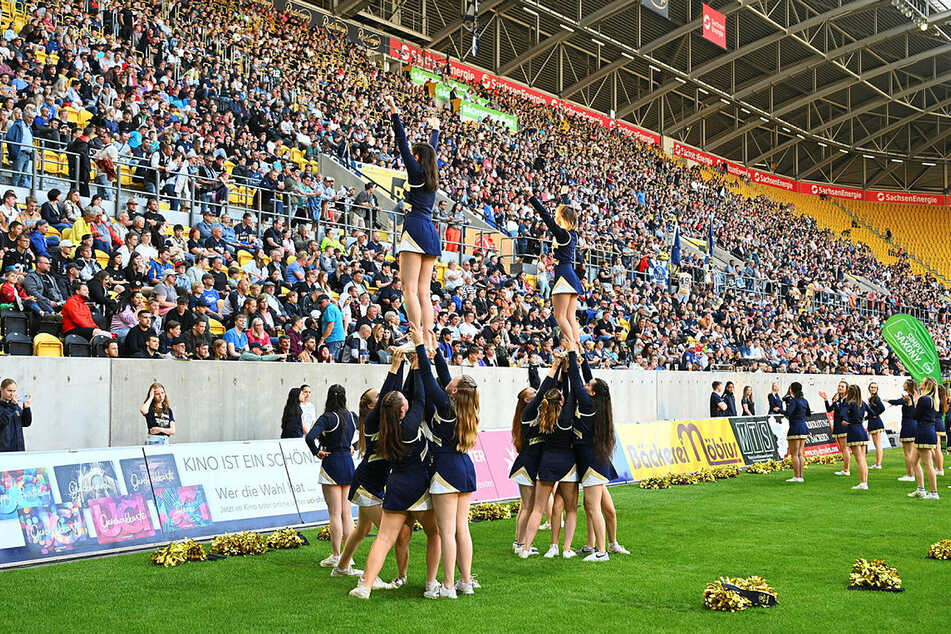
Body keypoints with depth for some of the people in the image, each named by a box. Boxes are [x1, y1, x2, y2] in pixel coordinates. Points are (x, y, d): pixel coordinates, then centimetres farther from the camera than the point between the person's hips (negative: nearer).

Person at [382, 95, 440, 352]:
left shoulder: (416, 171, -1)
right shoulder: (433, 175, 17)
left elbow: (402, 143, -5)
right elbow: (432, 150, 35)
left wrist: (394, 114, -4)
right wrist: (435, 130, 50)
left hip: (415, 229, -8)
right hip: (431, 233, 8)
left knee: (410, 290, -12)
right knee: (423, 292, 7)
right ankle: (429, 341, 1)